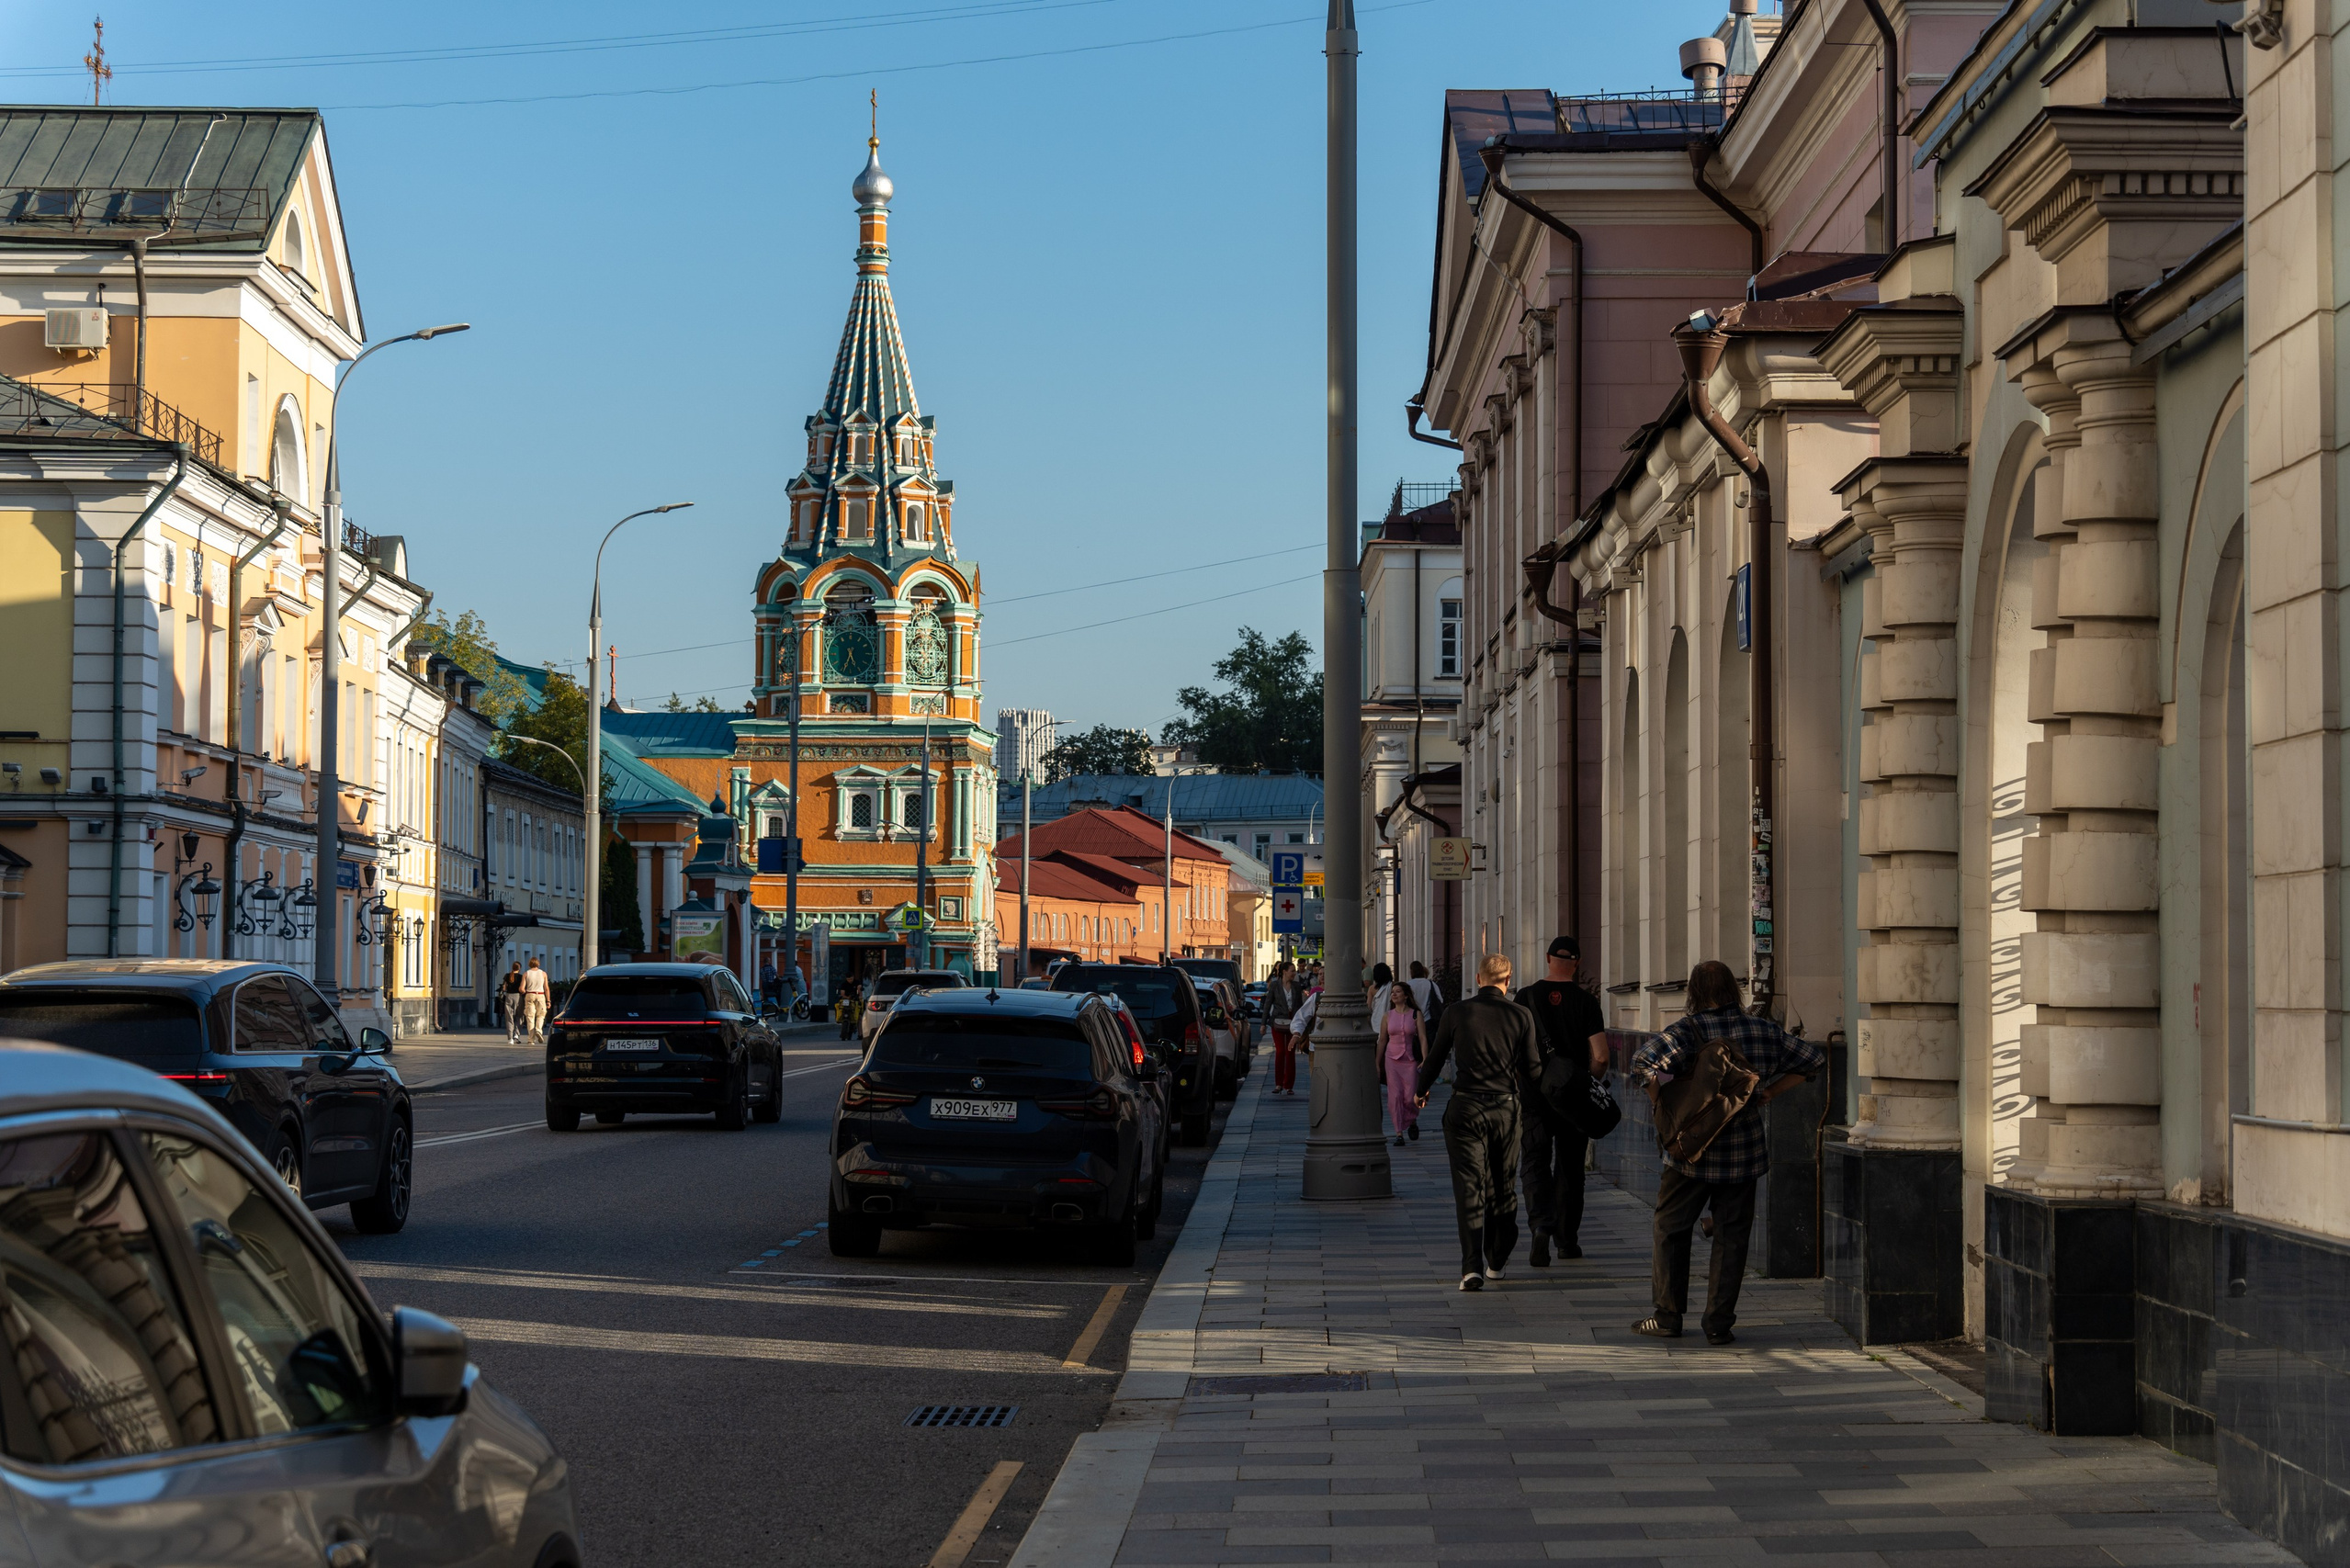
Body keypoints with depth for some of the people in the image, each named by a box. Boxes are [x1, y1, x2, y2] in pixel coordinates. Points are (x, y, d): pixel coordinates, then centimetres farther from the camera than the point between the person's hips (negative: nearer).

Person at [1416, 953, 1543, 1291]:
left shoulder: (1456, 1013, -2)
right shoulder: (1521, 1016, -2)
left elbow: (1436, 1059, 8)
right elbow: (1533, 1070, 1)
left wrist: (1421, 1091, 27)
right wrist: (1536, 1097, 23)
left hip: (1466, 1107, -1)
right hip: (1506, 1108, 1)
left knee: (1469, 1188, -3)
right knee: (1502, 1188, 16)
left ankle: (1472, 1267, -16)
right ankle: (1496, 1262, 27)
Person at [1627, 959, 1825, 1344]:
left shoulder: (1688, 1029, -12)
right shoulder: (1761, 1030, 0)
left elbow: (1645, 1062, -27)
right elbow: (1811, 1058, 8)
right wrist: (1768, 1094, 7)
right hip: (1744, 1152, 2)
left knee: (1671, 1229, 12)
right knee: (1731, 1236, 8)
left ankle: (1668, 1316, 16)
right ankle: (1719, 1323, 6)